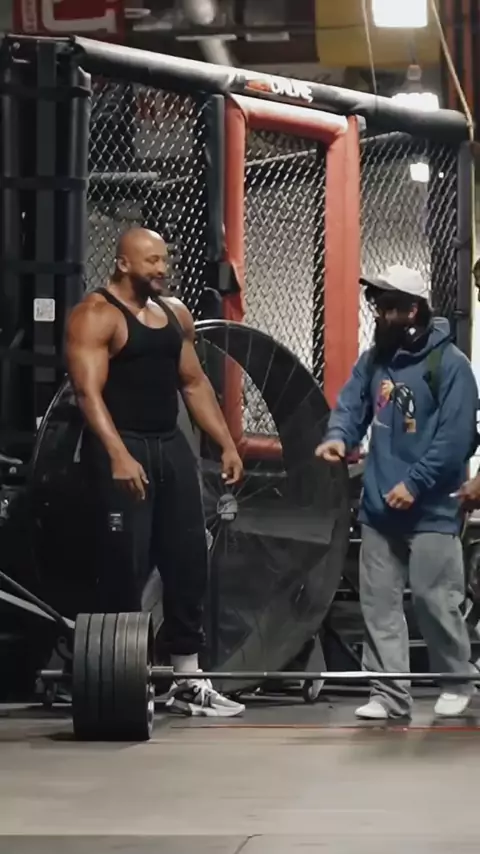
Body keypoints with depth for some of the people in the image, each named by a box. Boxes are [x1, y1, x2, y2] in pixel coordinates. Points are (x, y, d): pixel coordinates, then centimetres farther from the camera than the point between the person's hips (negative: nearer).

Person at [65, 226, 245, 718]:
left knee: (189, 564, 8)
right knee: (125, 568, -6)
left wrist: (227, 444, 13)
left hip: (171, 447, 8)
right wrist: (118, 455, -31)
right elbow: (88, 391, -20)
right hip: (123, 451, -8)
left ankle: (187, 682, 15)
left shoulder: (175, 313, 13)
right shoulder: (95, 316, -10)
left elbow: (194, 383, 19)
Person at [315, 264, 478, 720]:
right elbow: (351, 403, 7)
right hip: (379, 507, 6)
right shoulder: (373, 359, 11)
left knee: (435, 601, -2)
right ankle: (388, 694, 7)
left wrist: (414, 483, -18)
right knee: (379, 602, 4)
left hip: (431, 509, -6)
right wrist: (338, 436, -16)